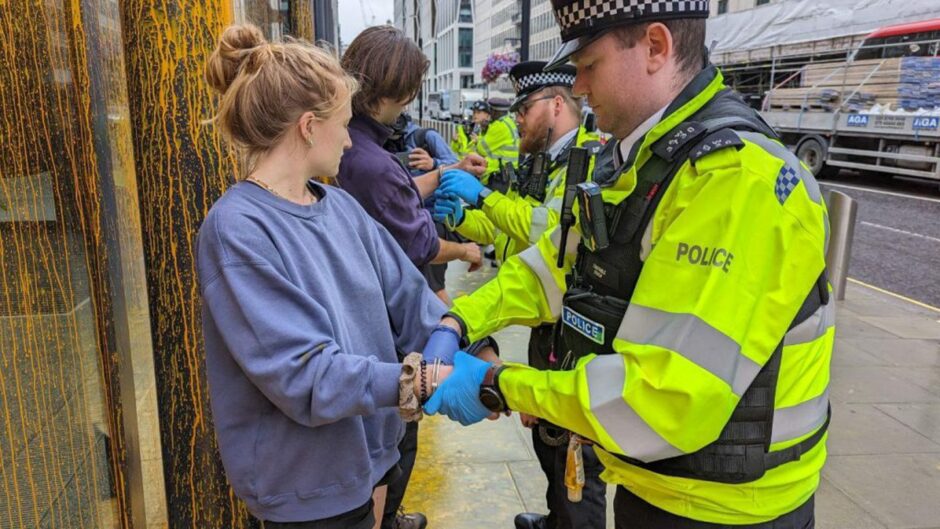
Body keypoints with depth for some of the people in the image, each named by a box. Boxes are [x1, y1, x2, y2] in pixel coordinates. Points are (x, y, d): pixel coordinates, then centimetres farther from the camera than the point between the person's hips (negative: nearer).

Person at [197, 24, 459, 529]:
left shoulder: (340, 206, 1)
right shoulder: (237, 228, -21)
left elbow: (406, 297, -1)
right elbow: (302, 374, -25)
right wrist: (419, 380, -28)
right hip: (306, 482, -7)